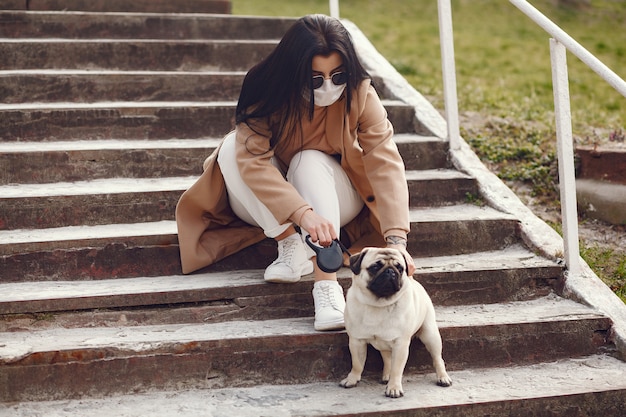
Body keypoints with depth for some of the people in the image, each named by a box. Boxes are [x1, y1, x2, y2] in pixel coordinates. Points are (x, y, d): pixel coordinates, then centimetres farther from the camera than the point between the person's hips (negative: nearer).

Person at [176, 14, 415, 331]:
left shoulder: (359, 93, -23)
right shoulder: (269, 93, -25)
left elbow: (385, 162, -32)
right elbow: (252, 159, -38)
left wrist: (396, 239, -46)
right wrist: (304, 213, -52)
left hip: (333, 197, 0)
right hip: (269, 206, 0)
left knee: (310, 161, -34)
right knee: (234, 146, -28)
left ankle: (327, 286, -40)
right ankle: (290, 245, -23)